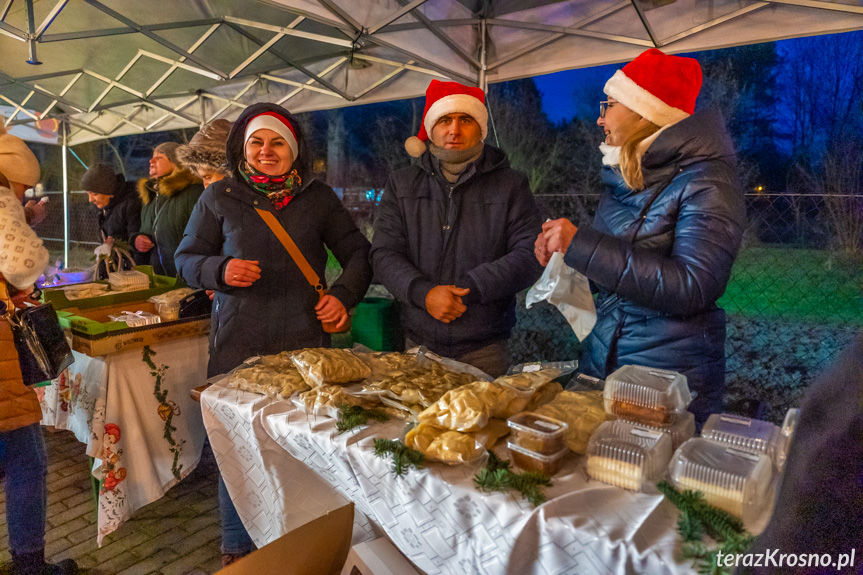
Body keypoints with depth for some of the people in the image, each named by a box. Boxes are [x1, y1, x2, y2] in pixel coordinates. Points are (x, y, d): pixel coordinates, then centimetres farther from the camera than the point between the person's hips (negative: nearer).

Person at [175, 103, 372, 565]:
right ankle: (236, 548, 29)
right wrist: (221, 270, -11)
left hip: (304, 339, 0)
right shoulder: (219, 197, 8)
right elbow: (187, 258, 11)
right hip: (237, 341, 0)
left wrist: (344, 294, -3)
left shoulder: (318, 197, 9)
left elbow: (357, 252, 14)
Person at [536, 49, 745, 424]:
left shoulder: (705, 182, -13)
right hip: (600, 365, 7)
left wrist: (581, 245, -25)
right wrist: (564, 252, -2)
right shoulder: (622, 181, 10)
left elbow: (691, 287, -26)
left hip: (672, 380, -7)